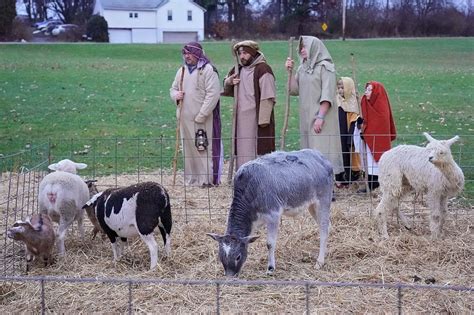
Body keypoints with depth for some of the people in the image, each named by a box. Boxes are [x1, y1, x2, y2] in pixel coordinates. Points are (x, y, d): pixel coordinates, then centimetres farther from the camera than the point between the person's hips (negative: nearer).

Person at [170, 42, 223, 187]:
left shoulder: (208, 70, -8)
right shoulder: (182, 71, 15)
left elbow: (213, 94, -14)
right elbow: (173, 88, 23)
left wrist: (201, 115, -18)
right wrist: (176, 94, -3)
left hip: (204, 119, -7)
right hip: (185, 118, 7)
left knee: (205, 148, -6)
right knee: (188, 148, 10)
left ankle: (207, 179, -1)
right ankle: (191, 179, 17)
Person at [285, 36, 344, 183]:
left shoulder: (325, 67, -8)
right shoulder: (303, 68, 13)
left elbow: (327, 94, -14)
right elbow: (294, 90, 11)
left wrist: (320, 117, -20)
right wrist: (290, 71, 0)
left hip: (322, 116, -7)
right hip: (306, 117, 7)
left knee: (322, 150, -10)